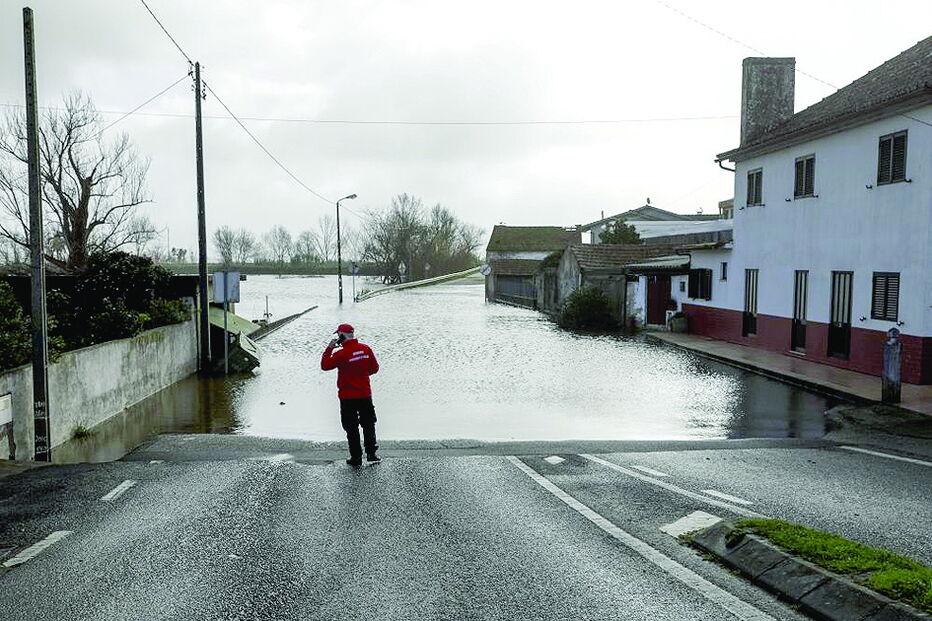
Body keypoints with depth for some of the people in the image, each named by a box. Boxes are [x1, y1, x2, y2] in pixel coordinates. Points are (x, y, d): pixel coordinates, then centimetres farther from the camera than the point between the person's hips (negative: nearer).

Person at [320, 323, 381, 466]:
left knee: (351, 427, 7)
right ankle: (371, 453, 19)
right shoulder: (366, 348, -3)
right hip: (365, 394, 4)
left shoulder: (341, 354, -17)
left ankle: (356, 457, 10)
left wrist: (329, 348, -4)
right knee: (368, 424, 17)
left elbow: (325, 366, -6)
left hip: (347, 397, -4)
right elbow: (374, 368, 5)